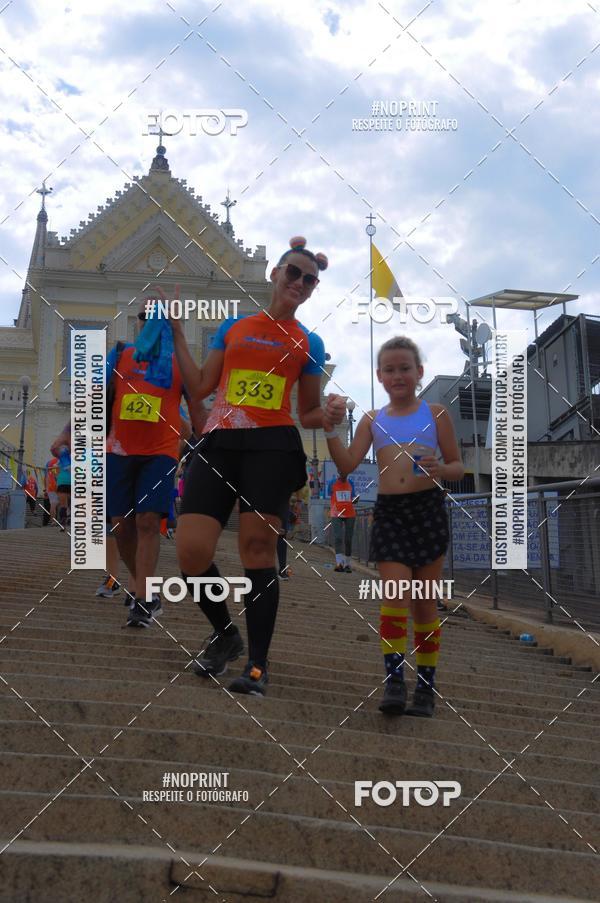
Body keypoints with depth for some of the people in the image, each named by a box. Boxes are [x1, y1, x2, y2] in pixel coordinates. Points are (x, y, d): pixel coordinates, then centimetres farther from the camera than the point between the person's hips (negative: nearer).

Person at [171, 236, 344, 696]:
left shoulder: (309, 343, 15)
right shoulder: (233, 326, 20)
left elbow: (307, 414, 16)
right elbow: (200, 387, 17)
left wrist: (330, 414, -7)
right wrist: (177, 332, 15)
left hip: (273, 448, -2)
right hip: (219, 445, 2)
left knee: (258, 550, -8)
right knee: (191, 552, -8)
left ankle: (258, 664, 3)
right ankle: (226, 634, 18)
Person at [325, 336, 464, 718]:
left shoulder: (436, 415, 6)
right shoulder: (373, 420, 10)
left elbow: (459, 467, 8)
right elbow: (348, 464, 1)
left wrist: (440, 469, -15)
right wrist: (330, 429, -11)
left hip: (428, 508, -1)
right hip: (388, 511, 1)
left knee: (424, 600, 6)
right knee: (393, 592, -12)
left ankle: (426, 685, 14)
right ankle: (394, 679, -9)